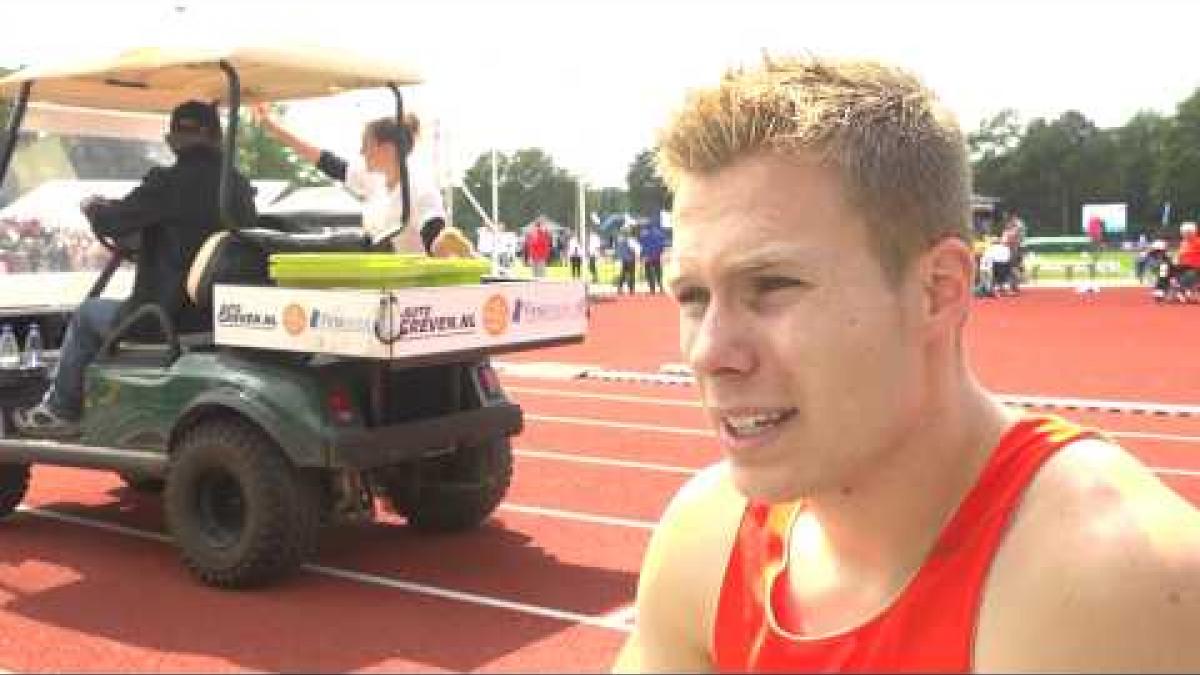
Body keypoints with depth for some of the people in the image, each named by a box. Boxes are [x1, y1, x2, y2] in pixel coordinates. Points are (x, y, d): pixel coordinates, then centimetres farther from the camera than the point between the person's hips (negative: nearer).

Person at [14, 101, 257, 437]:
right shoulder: (241, 187, 3)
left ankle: (59, 411, 29)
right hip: (224, 318, 7)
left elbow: (113, 223, -10)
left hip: (167, 321, -7)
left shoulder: (169, 183, -17)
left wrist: (93, 207, 14)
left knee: (88, 313, 19)